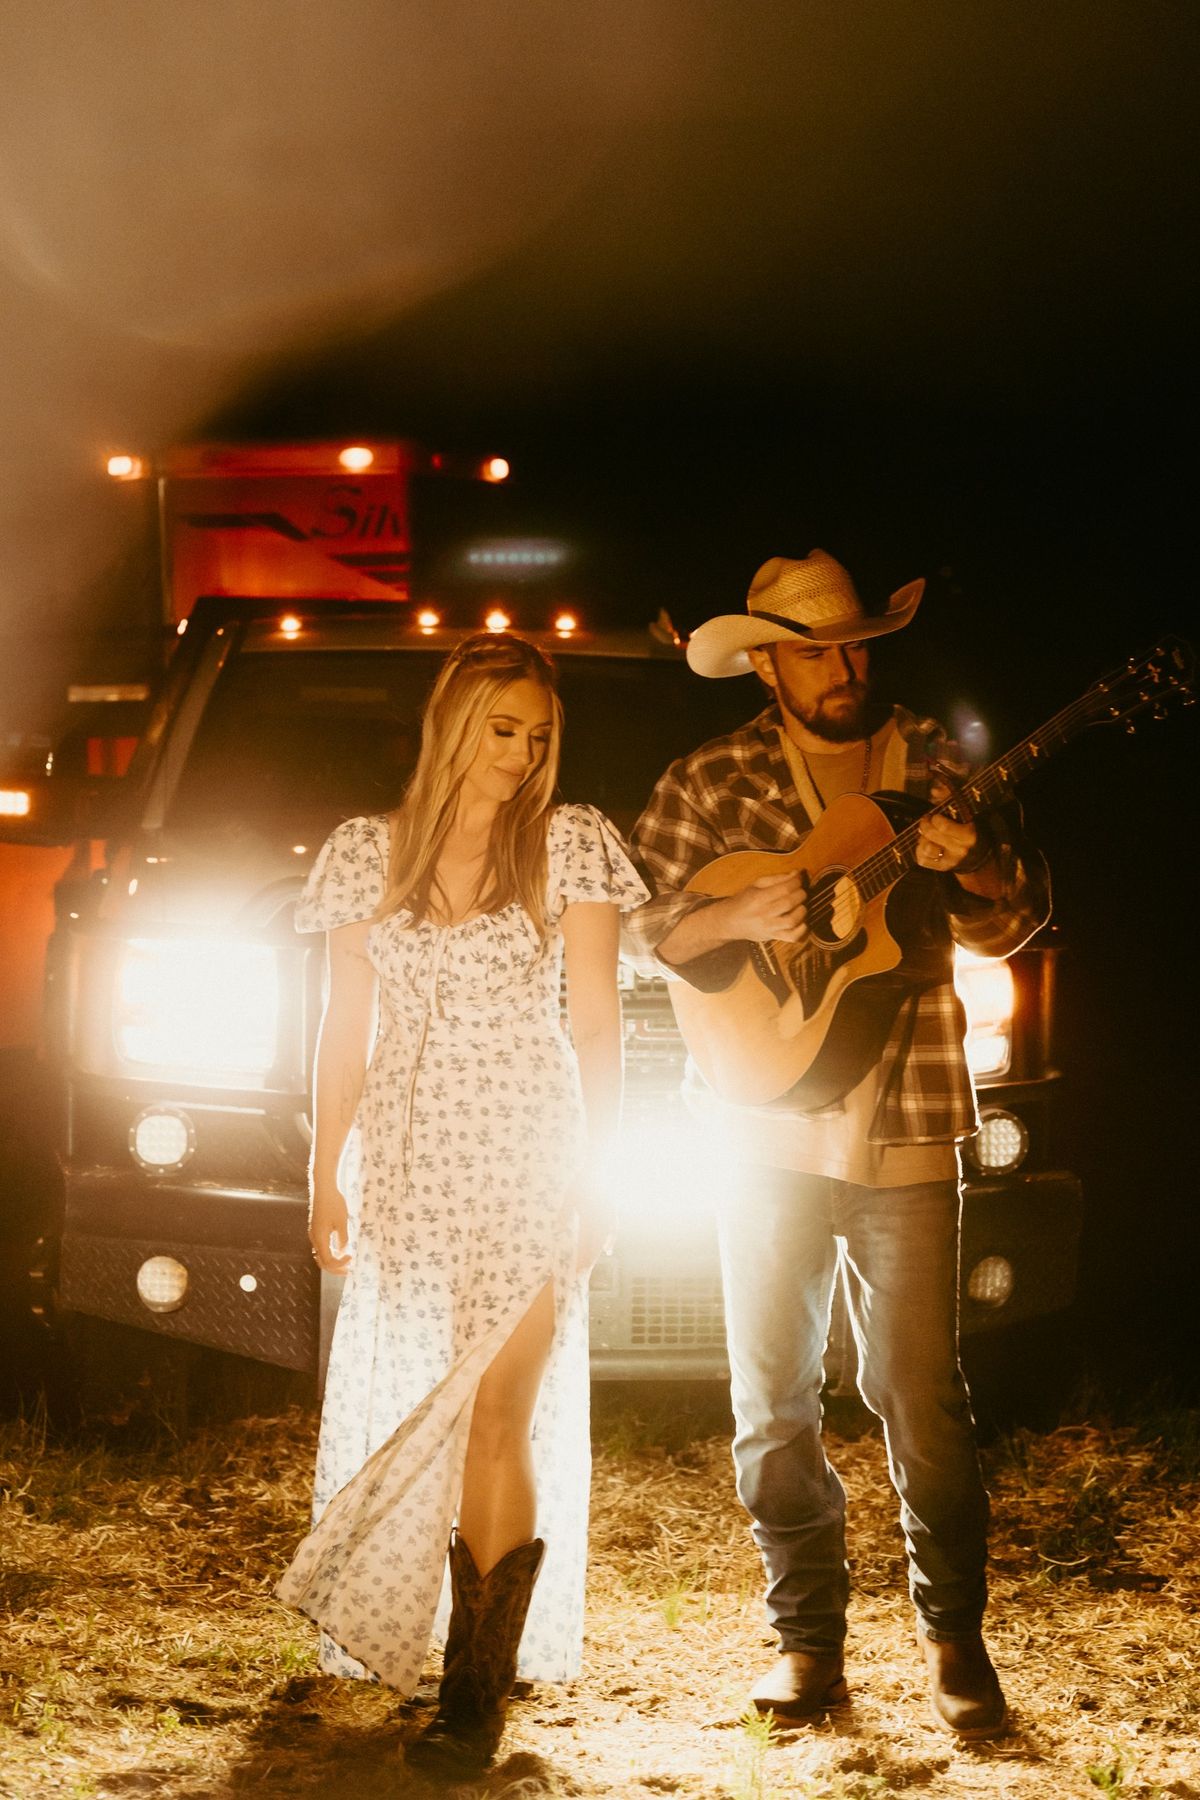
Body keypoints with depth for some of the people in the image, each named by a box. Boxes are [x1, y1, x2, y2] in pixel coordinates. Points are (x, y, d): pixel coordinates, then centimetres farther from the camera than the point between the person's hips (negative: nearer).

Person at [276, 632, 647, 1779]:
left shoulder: (570, 844, 3)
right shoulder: (366, 854, 8)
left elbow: (595, 1019, 2)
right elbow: (345, 1030, 11)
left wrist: (596, 1171, -3)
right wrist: (327, 1179, 6)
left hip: (529, 1162, -3)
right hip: (408, 1163, 3)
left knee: (497, 1418, -9)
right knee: (403, 1417, 5)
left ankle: (477, 1695, -6)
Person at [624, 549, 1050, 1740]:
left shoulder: (932, 768, 6)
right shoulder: (712, 782, 4)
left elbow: (1011, 926, 8)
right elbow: (637, 926, 0)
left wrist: (975, 870, -13)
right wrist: (735, 917, -18)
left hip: (905, 1129, 0)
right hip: (770, 1125, 1)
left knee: (921, 1394, 0)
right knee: (774, 1401, 6)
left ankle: (955, 1637, 15)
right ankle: (806, 1639, 18)